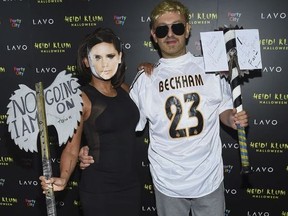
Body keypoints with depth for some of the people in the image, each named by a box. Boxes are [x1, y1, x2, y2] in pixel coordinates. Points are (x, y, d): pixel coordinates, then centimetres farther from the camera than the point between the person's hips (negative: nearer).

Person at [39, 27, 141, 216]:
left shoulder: (124, 90, 3)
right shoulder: (82, 98, -12)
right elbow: (72, 148, -10)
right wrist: (63, 179, -29)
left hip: (131, 185, 6)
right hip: (99, 190, -5)